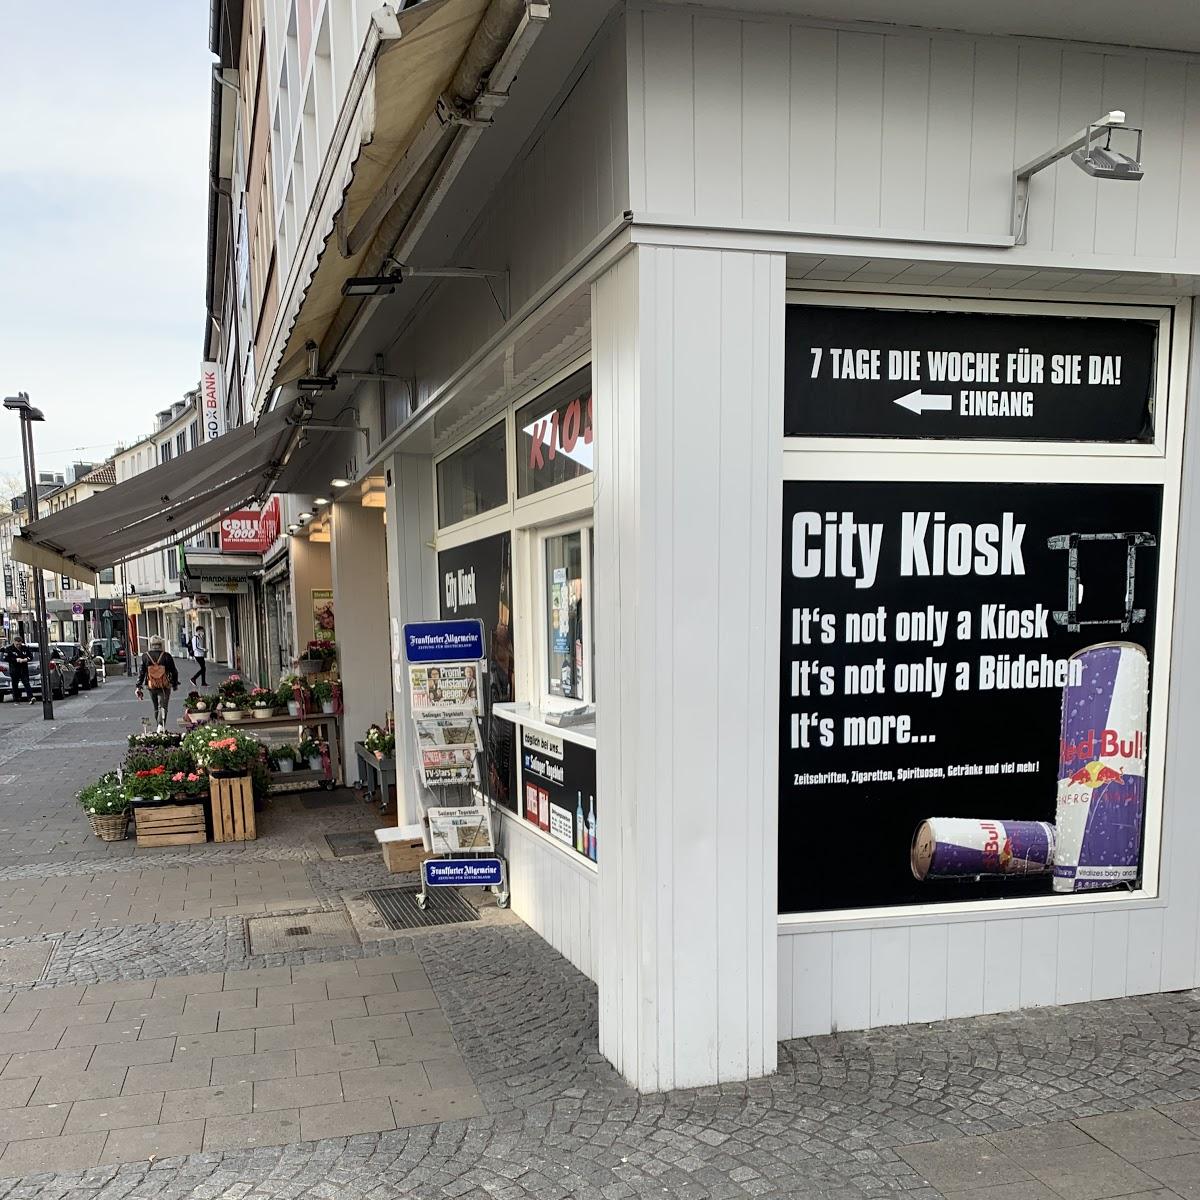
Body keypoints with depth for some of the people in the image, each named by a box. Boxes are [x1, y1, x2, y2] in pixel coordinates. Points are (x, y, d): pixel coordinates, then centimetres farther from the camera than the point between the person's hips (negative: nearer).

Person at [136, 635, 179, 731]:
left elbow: (141, 672, 0)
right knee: (163, 706, -5)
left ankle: (159, 726, 28)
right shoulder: (166, 656, -7)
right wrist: (175, 684, 12)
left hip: (151, 686, 3)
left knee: (156, 708, 17)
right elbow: (174, 671, -1)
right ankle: (161, 725, -26)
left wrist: (139, 686, 4)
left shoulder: (145, 656, -1)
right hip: (165, 686, -3)